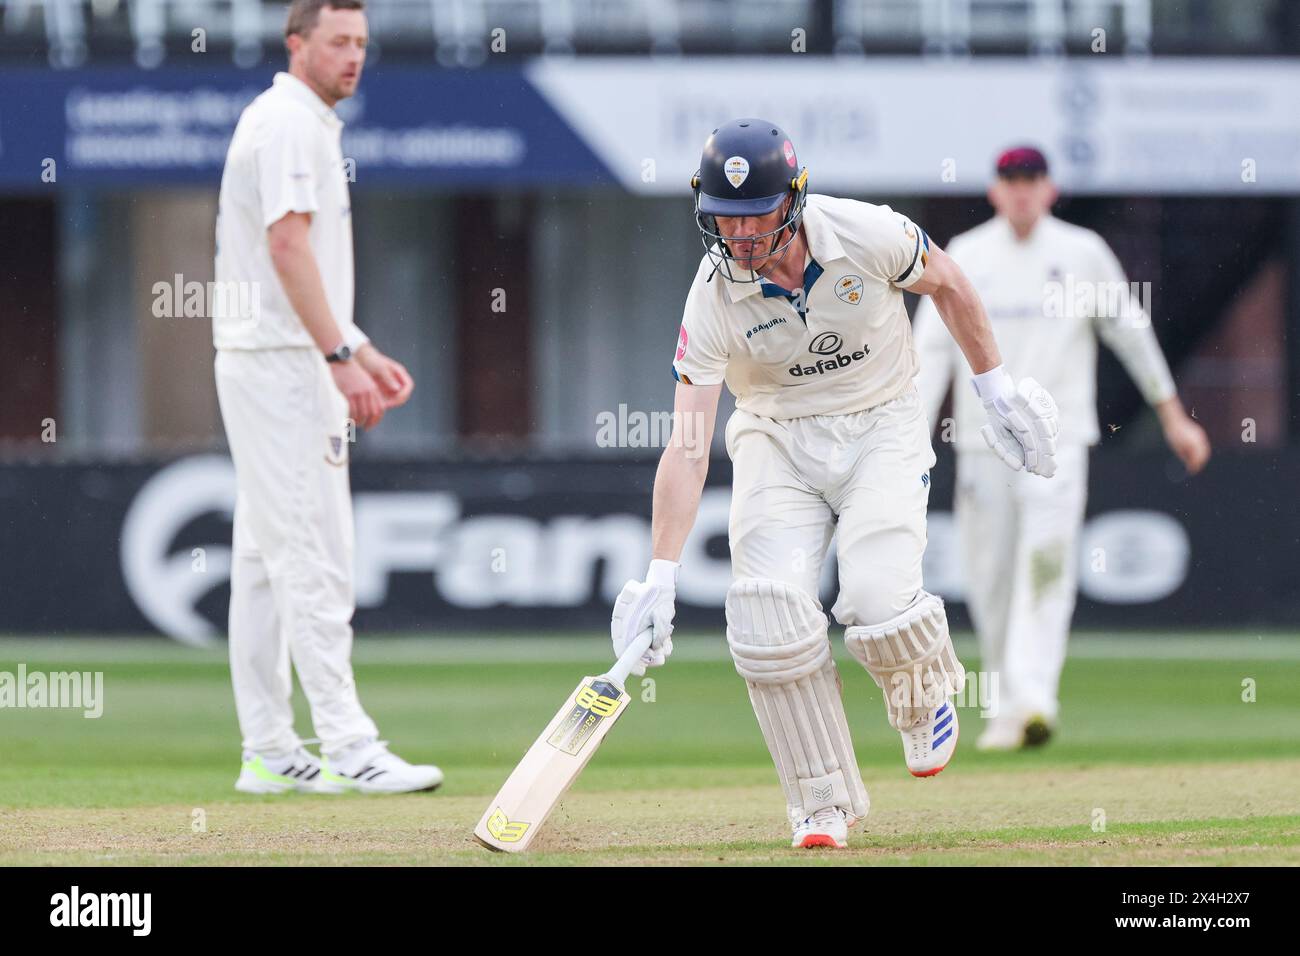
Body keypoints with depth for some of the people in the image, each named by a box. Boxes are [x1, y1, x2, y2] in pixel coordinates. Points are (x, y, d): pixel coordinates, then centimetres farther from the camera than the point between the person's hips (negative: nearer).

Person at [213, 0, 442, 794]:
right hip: (282, 364, -11)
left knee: (267, 561, 10)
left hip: (284, 363, 11)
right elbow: (287, 247, -21)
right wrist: (342, 360, -24)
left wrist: (364, 353, 20)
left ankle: (270, 752, 12)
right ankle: (348, 745, -13)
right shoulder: (289, 123, -12)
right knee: (314, 557, -11)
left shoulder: (308, 125, 21)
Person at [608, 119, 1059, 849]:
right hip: (777, 440, 1)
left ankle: (925, 694, 16)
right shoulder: (715, 295, -17)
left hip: (882, 426, -1)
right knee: (770, 614, -19)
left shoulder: (865, 234, -20)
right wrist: (661, 576, -27)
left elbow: (947, 284, 3)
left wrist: (995, 385, 9)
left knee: (880, 602, -22)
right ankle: (825, 805, -4)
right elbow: (688, 445, -20)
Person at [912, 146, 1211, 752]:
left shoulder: (1083, 253, 4)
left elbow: (1131, 331, 12)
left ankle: (1033, 697, -27)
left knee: (1047, 566, -18)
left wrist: (1172, 414, 13)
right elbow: (932, 347, 2)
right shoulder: (966, 257, 6)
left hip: (1058, 435, -2)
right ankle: (1006, 706, 18)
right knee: (989, 576, 2)